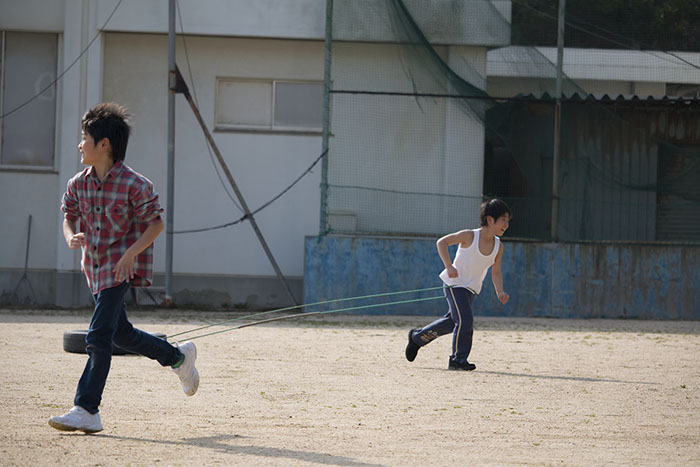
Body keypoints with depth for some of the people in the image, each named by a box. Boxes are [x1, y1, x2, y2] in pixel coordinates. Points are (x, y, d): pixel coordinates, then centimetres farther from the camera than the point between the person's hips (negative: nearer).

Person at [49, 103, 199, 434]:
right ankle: (178, 358, 39)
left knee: (98, 337, -15)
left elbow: (156, 223, -10)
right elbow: (68, 216, 13)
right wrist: (71, 236, -11)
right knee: (121, 334, 17)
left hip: (122, 269, -8)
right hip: (94, 267, 8)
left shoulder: (134, 185, -15)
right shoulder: (78, 184, 3)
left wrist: (132, 253, -22)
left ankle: (86, 411, -14)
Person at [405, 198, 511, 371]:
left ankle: (417, 337, 31)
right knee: (465, 320, -19)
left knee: (451, 322, 11)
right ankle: (458, 360, -8)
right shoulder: (469, 236, -18)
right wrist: (449, 266, -25)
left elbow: (496, 273, 6)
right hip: (455, 283, -7)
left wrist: (500, 292, -12)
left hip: (471, 289, 7)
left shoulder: (498, 247, -2)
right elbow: (442, 242, -13)